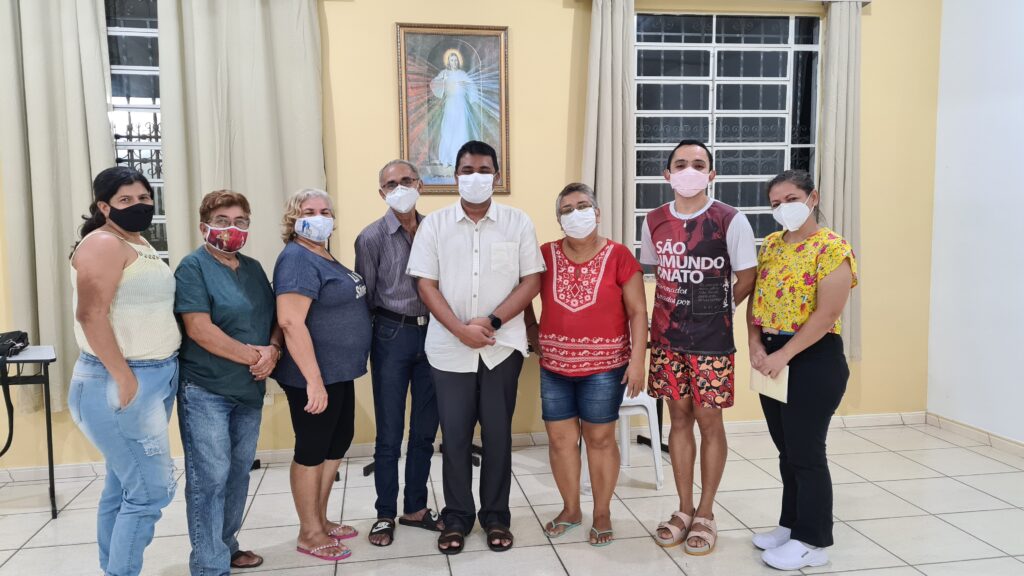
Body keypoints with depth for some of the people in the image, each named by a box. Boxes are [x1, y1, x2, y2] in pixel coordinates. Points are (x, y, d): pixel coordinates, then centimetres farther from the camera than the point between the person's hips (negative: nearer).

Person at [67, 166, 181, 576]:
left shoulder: (141, 245, 15)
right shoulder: (104, 244, -13)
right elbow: (91, 316, -22)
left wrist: (159, 372, 12)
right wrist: (125, 379, -22)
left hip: (157, 377, 9)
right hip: (120, 382, -9)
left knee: (124, 486, 15)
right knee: (152, 489, -7)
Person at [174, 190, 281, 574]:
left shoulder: (253, 268, 13)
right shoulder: (193, 267, -8)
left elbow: (275, 318, 12)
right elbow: (198, 328, -19)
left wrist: (273, 350, -10)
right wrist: (252, 355, -17)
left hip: (250, 389, 7)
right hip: (205, 390, -7)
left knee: (239, 473, 16)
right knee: (210, 478, -4)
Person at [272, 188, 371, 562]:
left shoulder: (325, 257, 12)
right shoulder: (298, 259, -17)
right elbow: (290, 322, -25)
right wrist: (314, 380, -28)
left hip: (339, 371, 10)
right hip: (314, 376, -10)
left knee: (338, 443, 17)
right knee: (312, 450, 3)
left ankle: (320, 520, 32)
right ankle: (309, 533, 18)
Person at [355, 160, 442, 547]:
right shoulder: (372, 238, -4)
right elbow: (364, 297, -1)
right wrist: (382, 333, -1)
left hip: (432, 334, 3)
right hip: (392, 337, -3)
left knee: (425, 430, 11)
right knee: (390, 433, 4)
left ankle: (416, 508, 26)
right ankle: (385, 515, 19)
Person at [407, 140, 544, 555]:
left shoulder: (518, 222, 2)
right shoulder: (434, 224, 2)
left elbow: (531, 281, -1)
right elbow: (426, 285, -1)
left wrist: (492, 321, -13)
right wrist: (461, 330, -14)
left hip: (502, 347, 0)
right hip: (449, 349, 0)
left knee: (498, 434, 9)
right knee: (454, 436, 7)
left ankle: (496, 517, 23)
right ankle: (456, 518, 21)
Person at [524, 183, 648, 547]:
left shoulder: (618, 256, -7)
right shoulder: (546, 255, 1)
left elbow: (638, 312, -7)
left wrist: (637, 360, -13)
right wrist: (533, 334, 8)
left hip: (604, 367, -3)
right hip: (555, 367, 3)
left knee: (600, 438, 6)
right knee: (560, 438, 10)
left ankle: (602, 513, 22)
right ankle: (570, 509, 27)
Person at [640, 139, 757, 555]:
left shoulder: (730, 221, -10)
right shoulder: (654, 221, 3)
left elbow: (746, 279, -3)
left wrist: (715, 310, 5)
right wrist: (678, 309, 9)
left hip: (711, 339, -4)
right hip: (666, 336, 4)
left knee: (709, 420, 4)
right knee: (679, 417, 11)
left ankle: (705, 514, 19)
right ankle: (684, 509, 24)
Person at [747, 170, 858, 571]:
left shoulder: (832, 249, -12)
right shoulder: (770, 245, 10)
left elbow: (826, 315, -19)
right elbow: (755, 298, 11)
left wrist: (784, 355, -19)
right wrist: (756, 344, -5)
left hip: (814, 360, -7)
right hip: (772, 358, 7)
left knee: (806, 451, 1)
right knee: (787, 450, 16)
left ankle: (812, 542, 15)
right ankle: (791, 525, 31)